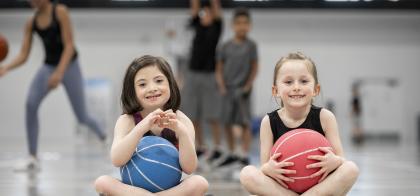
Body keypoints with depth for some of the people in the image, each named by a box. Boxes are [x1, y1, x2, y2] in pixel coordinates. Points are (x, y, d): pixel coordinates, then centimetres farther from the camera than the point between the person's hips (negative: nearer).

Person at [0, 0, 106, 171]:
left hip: (69, 65, -4)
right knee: (31, 104, -23)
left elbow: (69, 45, -19)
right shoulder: (31, 23, -1)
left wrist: (59, 72, -32)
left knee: (82, 117, -1)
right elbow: (23, 55, -3)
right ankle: (33, 159, -18)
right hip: (49, 66, 4)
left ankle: (105, 138, 34)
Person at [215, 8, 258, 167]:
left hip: (243, 90, -3)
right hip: (228, 89, 3)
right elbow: (219, 68, 7)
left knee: (245, 123, -4)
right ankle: (231, 154, 20)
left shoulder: (251, 45, -1)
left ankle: (245, 155, -2)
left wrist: (248, 86, -7)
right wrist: (221, 86, -3)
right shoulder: (226, 46, 4)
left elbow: (254, 67, 0)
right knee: (227, 122, 8)